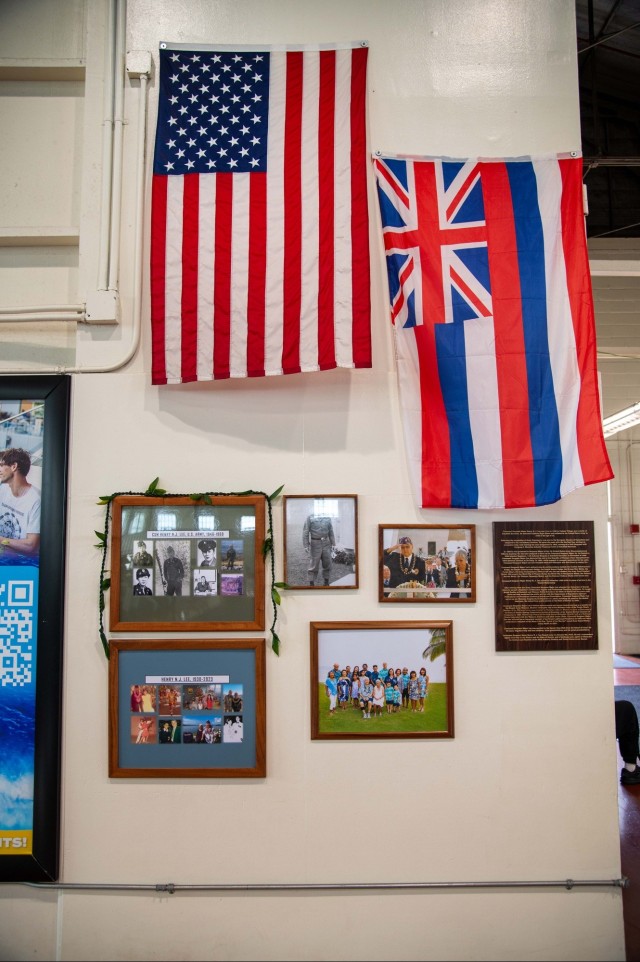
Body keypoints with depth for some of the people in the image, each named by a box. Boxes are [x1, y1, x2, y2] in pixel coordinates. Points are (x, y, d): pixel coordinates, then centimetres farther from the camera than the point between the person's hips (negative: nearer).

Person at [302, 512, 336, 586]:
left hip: (326, 544, 4)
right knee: (314, 565, 0)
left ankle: (326, 584, 18)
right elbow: (305, 532, -5)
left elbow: (331, 532, 12)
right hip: (315, 544, -4)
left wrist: (333, 544, 7)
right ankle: (311, 584, 10)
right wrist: (305, 546, -10)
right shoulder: (310, 517, -4)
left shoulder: (327, 517, 8)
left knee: (327, 563, 6)